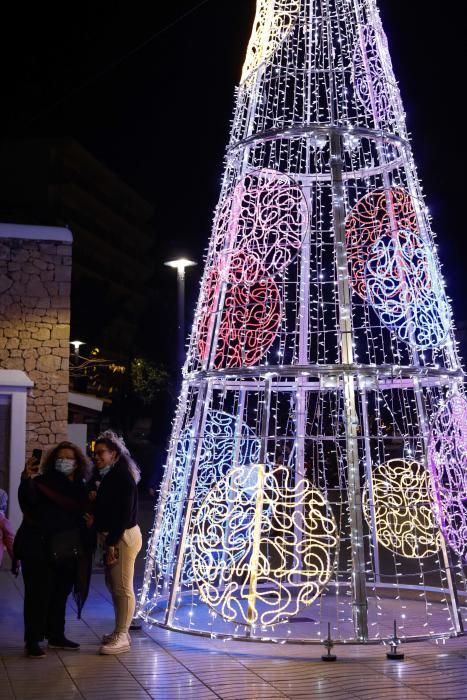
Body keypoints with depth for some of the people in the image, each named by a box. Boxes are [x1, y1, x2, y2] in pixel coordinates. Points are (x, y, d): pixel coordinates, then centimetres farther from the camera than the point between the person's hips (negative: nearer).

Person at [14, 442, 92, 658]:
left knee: (60, 594, 15)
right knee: (38, 594, -5)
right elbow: (28, 499, -25)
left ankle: (56, 636, 27)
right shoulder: (43, 481, -7)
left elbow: (83, 515, 18)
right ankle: (33, 641, 2)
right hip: (40, 549, -6)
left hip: (67, 551, 6)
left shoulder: (81, 488, 10)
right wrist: (27, 480, -43)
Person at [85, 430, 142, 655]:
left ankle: (122, 637, 4)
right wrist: (94, 518, -2)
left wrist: (112, 543, -20)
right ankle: (120, 631, 26)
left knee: (123, 588, -3)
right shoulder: (108, 476, 12)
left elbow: (125, 513, -21)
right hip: (111, 537, 10)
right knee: (113, 585, 16)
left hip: (123, 537, -10)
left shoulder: (123, 477, -16)